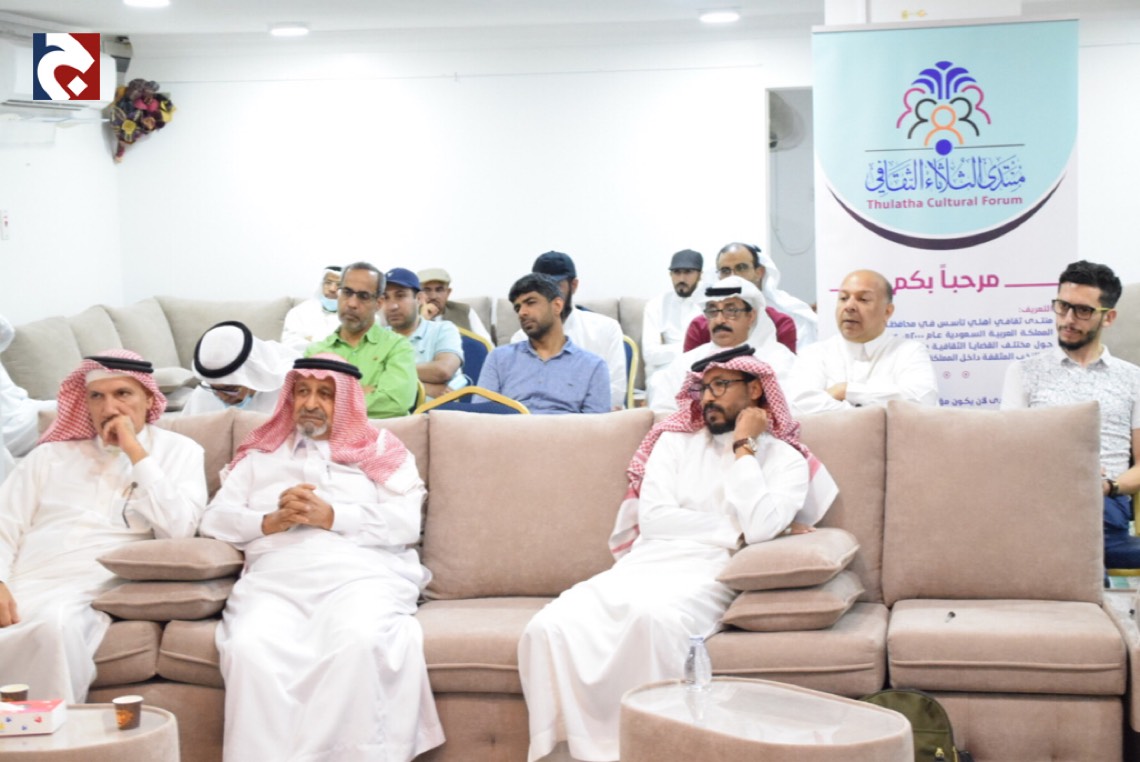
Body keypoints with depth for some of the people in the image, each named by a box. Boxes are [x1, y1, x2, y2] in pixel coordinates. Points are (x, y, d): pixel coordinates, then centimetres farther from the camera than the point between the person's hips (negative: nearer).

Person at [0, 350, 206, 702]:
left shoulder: (178, 452, 14)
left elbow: (178, 528, -3)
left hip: (88, 595, -3)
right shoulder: (52, 454, 21)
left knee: (56, 624, -37)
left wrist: (136, 452, -1)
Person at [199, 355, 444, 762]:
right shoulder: (261, 453, 30)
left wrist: (330, 516, -5)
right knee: (248, 648, -34)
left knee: (359, 642, -38)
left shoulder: (381, 450, 22)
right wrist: (271, 522, -2)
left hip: (360, 573, -1)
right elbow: (214, 519, 18)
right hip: (274, 579, 2)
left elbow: (406, 523, 7)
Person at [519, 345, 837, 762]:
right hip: (641, 566, 4)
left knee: (653, 614, -40)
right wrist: (734, 530, -1)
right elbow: (653, 517, 3)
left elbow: (760, 528, -11)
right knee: (548, 627, -25)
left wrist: (743, 447, -3)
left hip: (709, 577, -4)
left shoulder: (786, 460, 9)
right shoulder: (676, 442, 18)